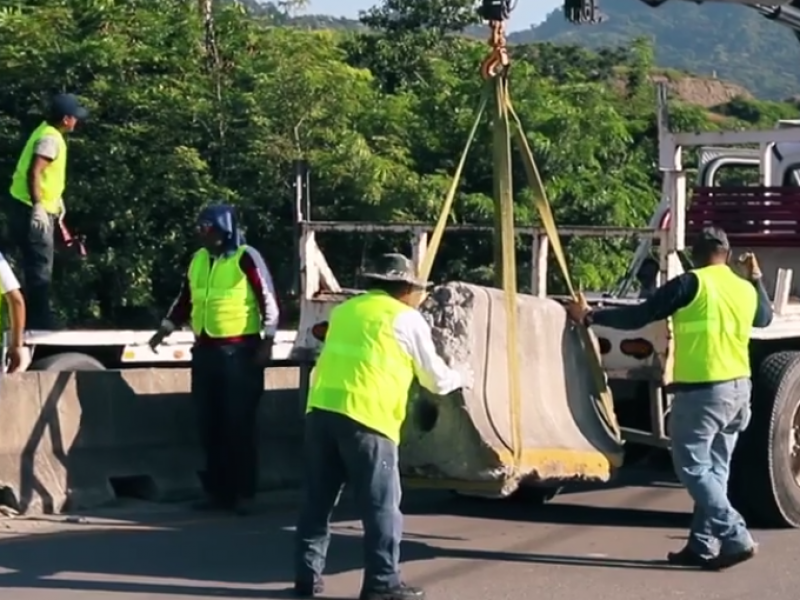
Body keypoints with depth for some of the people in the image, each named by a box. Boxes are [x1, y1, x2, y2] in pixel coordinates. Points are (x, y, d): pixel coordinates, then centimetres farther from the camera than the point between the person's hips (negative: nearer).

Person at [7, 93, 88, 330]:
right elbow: (33, 173, -29)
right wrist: (38, 207, -34)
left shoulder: (48, 132, 13)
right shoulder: (50, 139, -18)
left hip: (36, 209, 10)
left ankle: (37, 320, 21)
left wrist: (56, 199, 31)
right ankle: (39, 322, -2)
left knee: (36, 266, 15)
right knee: (40, 268, -6)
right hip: (33, 211, -10)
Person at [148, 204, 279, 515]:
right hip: (205, 350, 6)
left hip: (241, 350, -6)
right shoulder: (198, 259, 12)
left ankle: (243, 493, 1)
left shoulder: (246, 258, -7)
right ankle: (216, 490, 14)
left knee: (240, 424, -4)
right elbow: (185, 299, 22)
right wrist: (165, 329, 15)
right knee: (210, 424, 7)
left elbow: (268, 301, -7)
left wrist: (267, 342, -11)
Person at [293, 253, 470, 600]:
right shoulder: (407, 318, 7)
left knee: (317, 500, 13)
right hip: (366, 417, -6)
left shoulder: (344, 309, 22)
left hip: (321, 411, 6)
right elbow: (436, 380, 13)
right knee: (380, 505, 2)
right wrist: (461, 379, 34)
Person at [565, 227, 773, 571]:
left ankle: (736, 538, -12)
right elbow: (765, 318, 33)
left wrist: (590, 317, -1)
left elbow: (640, 316, -9)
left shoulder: (691, 284, -9)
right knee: (713, 469, 12)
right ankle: (702, 546, 13)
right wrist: (756, 279, 44)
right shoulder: (745, 290, 10)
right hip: (739, 388, 8)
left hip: (702, 391, -7)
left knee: (693, 468, -3)